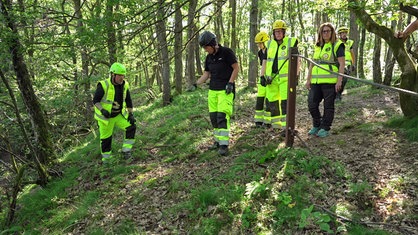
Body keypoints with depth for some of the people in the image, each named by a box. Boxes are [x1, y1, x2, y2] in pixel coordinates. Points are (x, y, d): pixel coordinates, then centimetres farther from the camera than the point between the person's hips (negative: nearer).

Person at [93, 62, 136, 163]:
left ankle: (126, 150, 1)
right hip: (106, 116, -4)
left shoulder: (124, 86, -3)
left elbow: (128, 101, 6)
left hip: (119, 115, 5)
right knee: (106, 138, 6)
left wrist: (131, 114, 0)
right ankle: (106, 159, 26)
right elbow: (95, 100, -14)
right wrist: (102, 110, -30)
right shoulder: (104, 85, -20)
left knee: (131, 127, -12)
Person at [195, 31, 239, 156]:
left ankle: (224, 144, -11)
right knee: (213, 116, 4)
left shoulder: (226, 52, -7)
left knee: (222, 116, -14)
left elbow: (236, 68, -6)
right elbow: (206, 74, 15)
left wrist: (230, 83, -13)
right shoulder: (208, 57, 12)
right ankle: (218, 141, 15)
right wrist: (196, 84, 3)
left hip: (225, 90, -7)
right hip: (212, 90, 7)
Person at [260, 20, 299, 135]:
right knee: (272, 102, 8)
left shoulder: (291, 42, 2)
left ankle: (285, 127, -12)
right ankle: (276, 125, 20)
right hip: (271, 78, 5)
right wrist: (262, 76, 7)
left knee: (285, 102, -13)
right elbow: (264, 61, 16)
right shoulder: (269, 44, 14)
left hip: (285, 77, -4)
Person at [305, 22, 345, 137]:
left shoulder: (337, 45, -1)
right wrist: (308, 79, 16)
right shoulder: (317, 46, 19)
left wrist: (339, 81, -15)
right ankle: (316, 126, 22)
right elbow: (312, 64, 21)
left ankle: (325, 128, 11)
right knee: (312, 104, 6)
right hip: (316, 81, 6)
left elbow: (342, 64, -7)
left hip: (330, 81, -6)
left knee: (328, 106, 1)